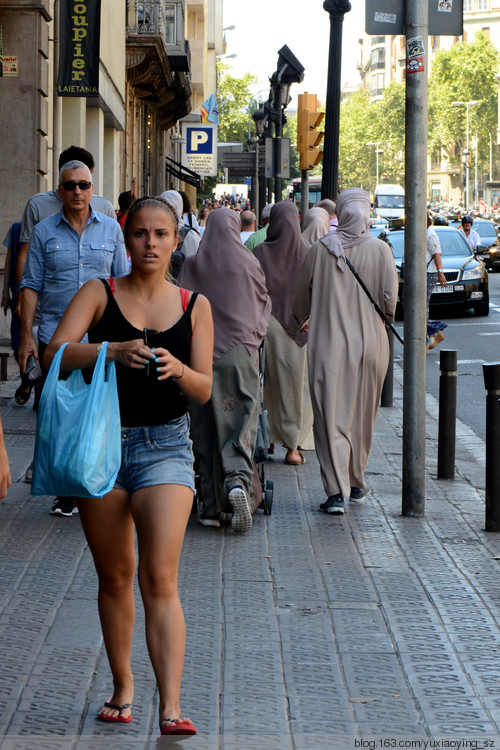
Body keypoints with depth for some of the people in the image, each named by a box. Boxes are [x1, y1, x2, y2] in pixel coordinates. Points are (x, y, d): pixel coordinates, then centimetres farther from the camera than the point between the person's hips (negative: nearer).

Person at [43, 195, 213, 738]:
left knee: (159, 578, -12)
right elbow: (55, 355, -13)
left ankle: (171, 708, -15)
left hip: (165, 447, -1)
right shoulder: (99, 294, 2)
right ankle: (122, 687, 29)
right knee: (114, 576, 11)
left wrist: (177, 368, -19)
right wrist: (113, 351, -29)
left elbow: (204, 391, 3)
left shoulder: (194, 306, 6)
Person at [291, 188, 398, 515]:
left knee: (331, 415, -1)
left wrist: (299, 323, 28)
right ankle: (356, 482, 28)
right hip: (369, 343, 1)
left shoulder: (320, 249, -2)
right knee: (362, 415, 16)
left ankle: (336, 491, -9)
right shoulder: (380, 250, -5)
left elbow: (302, 299, 8)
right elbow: (390, 300, -7)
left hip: (328, 344, -1)